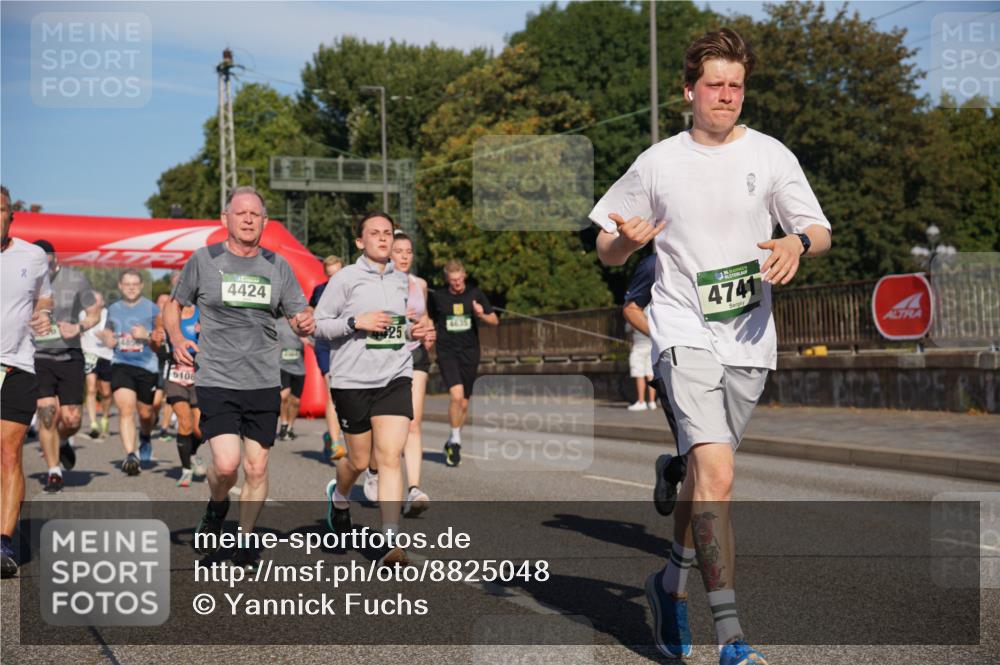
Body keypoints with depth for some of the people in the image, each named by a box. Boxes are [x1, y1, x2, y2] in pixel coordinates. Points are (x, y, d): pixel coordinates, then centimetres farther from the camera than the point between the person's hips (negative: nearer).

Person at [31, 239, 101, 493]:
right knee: (47, 412, -11)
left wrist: (79, 327, -14)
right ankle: (53, 472, 3)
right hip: (37, 357, 0)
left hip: (70, 356, 0)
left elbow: (95, 313, 5)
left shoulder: (76, 279, -3)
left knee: (72, 419, -2)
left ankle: (64, 441, 35)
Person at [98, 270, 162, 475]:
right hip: (121, 364, 1)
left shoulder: (152, 309, 4)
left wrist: (147, 336, -17)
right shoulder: (113, 309, 14)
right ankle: (130, 455, -23)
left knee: (145, 412, 9)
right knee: (125, 408, -18)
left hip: (147, 366, -1)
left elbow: (159, 343, 3)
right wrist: (106, 337, 1)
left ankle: (145, 437, 43)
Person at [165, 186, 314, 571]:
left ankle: (244, 541, 24)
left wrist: (305, 324, -12)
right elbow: (173, 305, 12)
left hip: (264, 383, 3)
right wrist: (176, 339, -5)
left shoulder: (277, 266, 7)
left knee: (256, 468, 5)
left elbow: (299, 317, 11)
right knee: (226, 463, -16)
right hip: (216, 380, -3)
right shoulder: (203, 260, 0)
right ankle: (217, 507, 18)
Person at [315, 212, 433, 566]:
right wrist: (356, 322, -17)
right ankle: (338, 495, 44)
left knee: (390, 457, -10)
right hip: (352, 380, -3)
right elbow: (318, 324, -4)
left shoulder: (401, 280, 13)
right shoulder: (345, 278, -4)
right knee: (359, 461, 8)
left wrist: (412, 331, 7)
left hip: (395, 377, 3)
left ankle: (390, 543, -12)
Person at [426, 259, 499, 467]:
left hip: (469, 353, 2)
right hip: (447, 353, -2)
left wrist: (482, 315, -14)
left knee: (464, 403, 8)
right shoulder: (437, 296, 3)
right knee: (456, 395, -23)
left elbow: (495, 321, 5)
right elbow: (429, 321, 17)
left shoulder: (475, 294, 4)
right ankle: (456, 440, -8)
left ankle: (452, 442, 28)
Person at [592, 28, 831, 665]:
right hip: (684, 331, -3)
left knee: (704, 473, 13)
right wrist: (625, 241, -16)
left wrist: (797, 241, -18)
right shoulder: (657, 163, 2)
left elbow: (820, 229, 6)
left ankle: (672, 582, 39)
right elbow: (607, 252, 8)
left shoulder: (769, 154, 4)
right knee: (715, 473, -19)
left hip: (750, 338, 3)